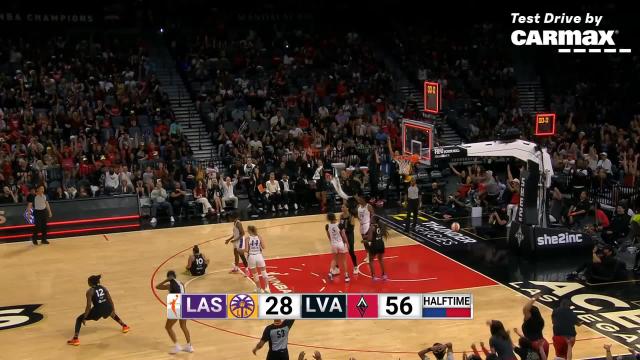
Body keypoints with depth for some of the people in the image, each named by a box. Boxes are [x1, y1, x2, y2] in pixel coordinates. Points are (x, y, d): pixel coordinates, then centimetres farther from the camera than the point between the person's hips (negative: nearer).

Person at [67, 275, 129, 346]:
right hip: (107, 308, 5)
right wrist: (113, 310, 23)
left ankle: (75, 339, 0)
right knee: (111, 312, 44)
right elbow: (110, 300, 12)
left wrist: (84, 318, -2)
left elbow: (89, 306, -8)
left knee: (79, 319, 12)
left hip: (98, 310, -5)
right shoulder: (103, 288, 13)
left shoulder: (90, 291, -2)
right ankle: (124, 326, 48)